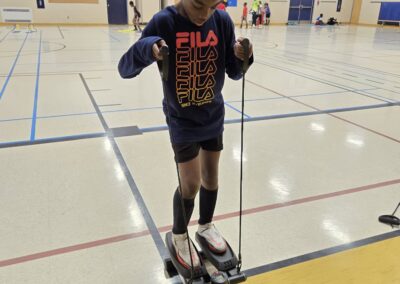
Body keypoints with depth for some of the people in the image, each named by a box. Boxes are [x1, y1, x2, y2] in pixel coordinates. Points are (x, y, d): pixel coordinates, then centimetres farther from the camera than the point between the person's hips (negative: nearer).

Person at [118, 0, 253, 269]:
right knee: (190, 184, 0)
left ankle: (206, 225, 42)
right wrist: (146, 47, -38)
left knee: (211, 178, 15)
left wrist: (241, 57, -25)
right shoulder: (164, 22, -18)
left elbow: (234, 73, -3)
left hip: (214, 117, 4)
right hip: (182, 120, -4)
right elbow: (125, 69, -18)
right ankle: (179, 236, 29)